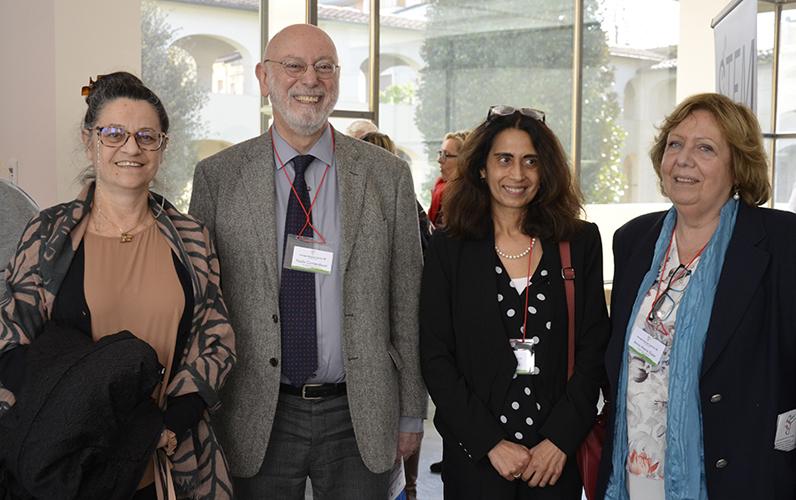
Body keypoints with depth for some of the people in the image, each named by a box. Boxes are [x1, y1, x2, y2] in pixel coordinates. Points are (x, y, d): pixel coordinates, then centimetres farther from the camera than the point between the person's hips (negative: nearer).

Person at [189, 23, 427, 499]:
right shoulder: (217, 176, 0)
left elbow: (408, 300, 3)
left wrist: (412, 411, 4)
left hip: (360, 416, 1)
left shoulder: (389, 175, 1)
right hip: (256, 422, 0)